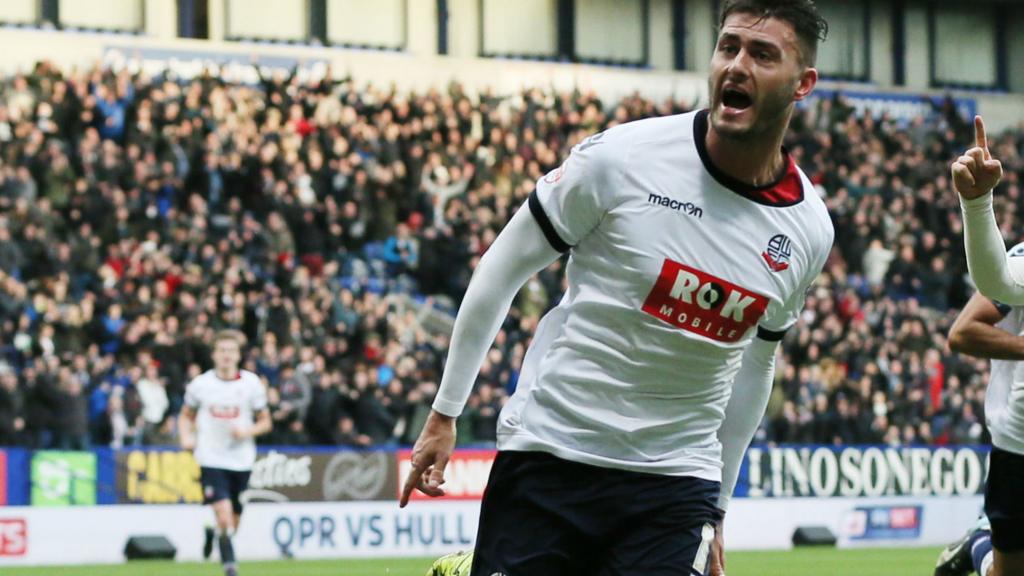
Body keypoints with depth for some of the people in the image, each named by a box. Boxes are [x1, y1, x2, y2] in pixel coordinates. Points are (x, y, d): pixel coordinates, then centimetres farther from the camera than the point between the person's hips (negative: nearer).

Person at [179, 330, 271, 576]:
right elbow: (186, 415, 15)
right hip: (211, 460, -2)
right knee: (224, 517, -18)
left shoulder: (251, 383, -1)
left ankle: (211, 531, 44)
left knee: (233, 524, 11)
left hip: (241, 461, 2)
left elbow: (265, 422, 6)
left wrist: (247, 431, -14)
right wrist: (186, 437, -5)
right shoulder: (200, 384, -1)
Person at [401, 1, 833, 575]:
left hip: (675, 485, 2)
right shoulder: (620, 157, -10)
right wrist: (444, 414, 2)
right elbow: (503, 268, 0)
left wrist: (717, 508, 18)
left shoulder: (809, 231, 2)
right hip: (547, 456, -2)